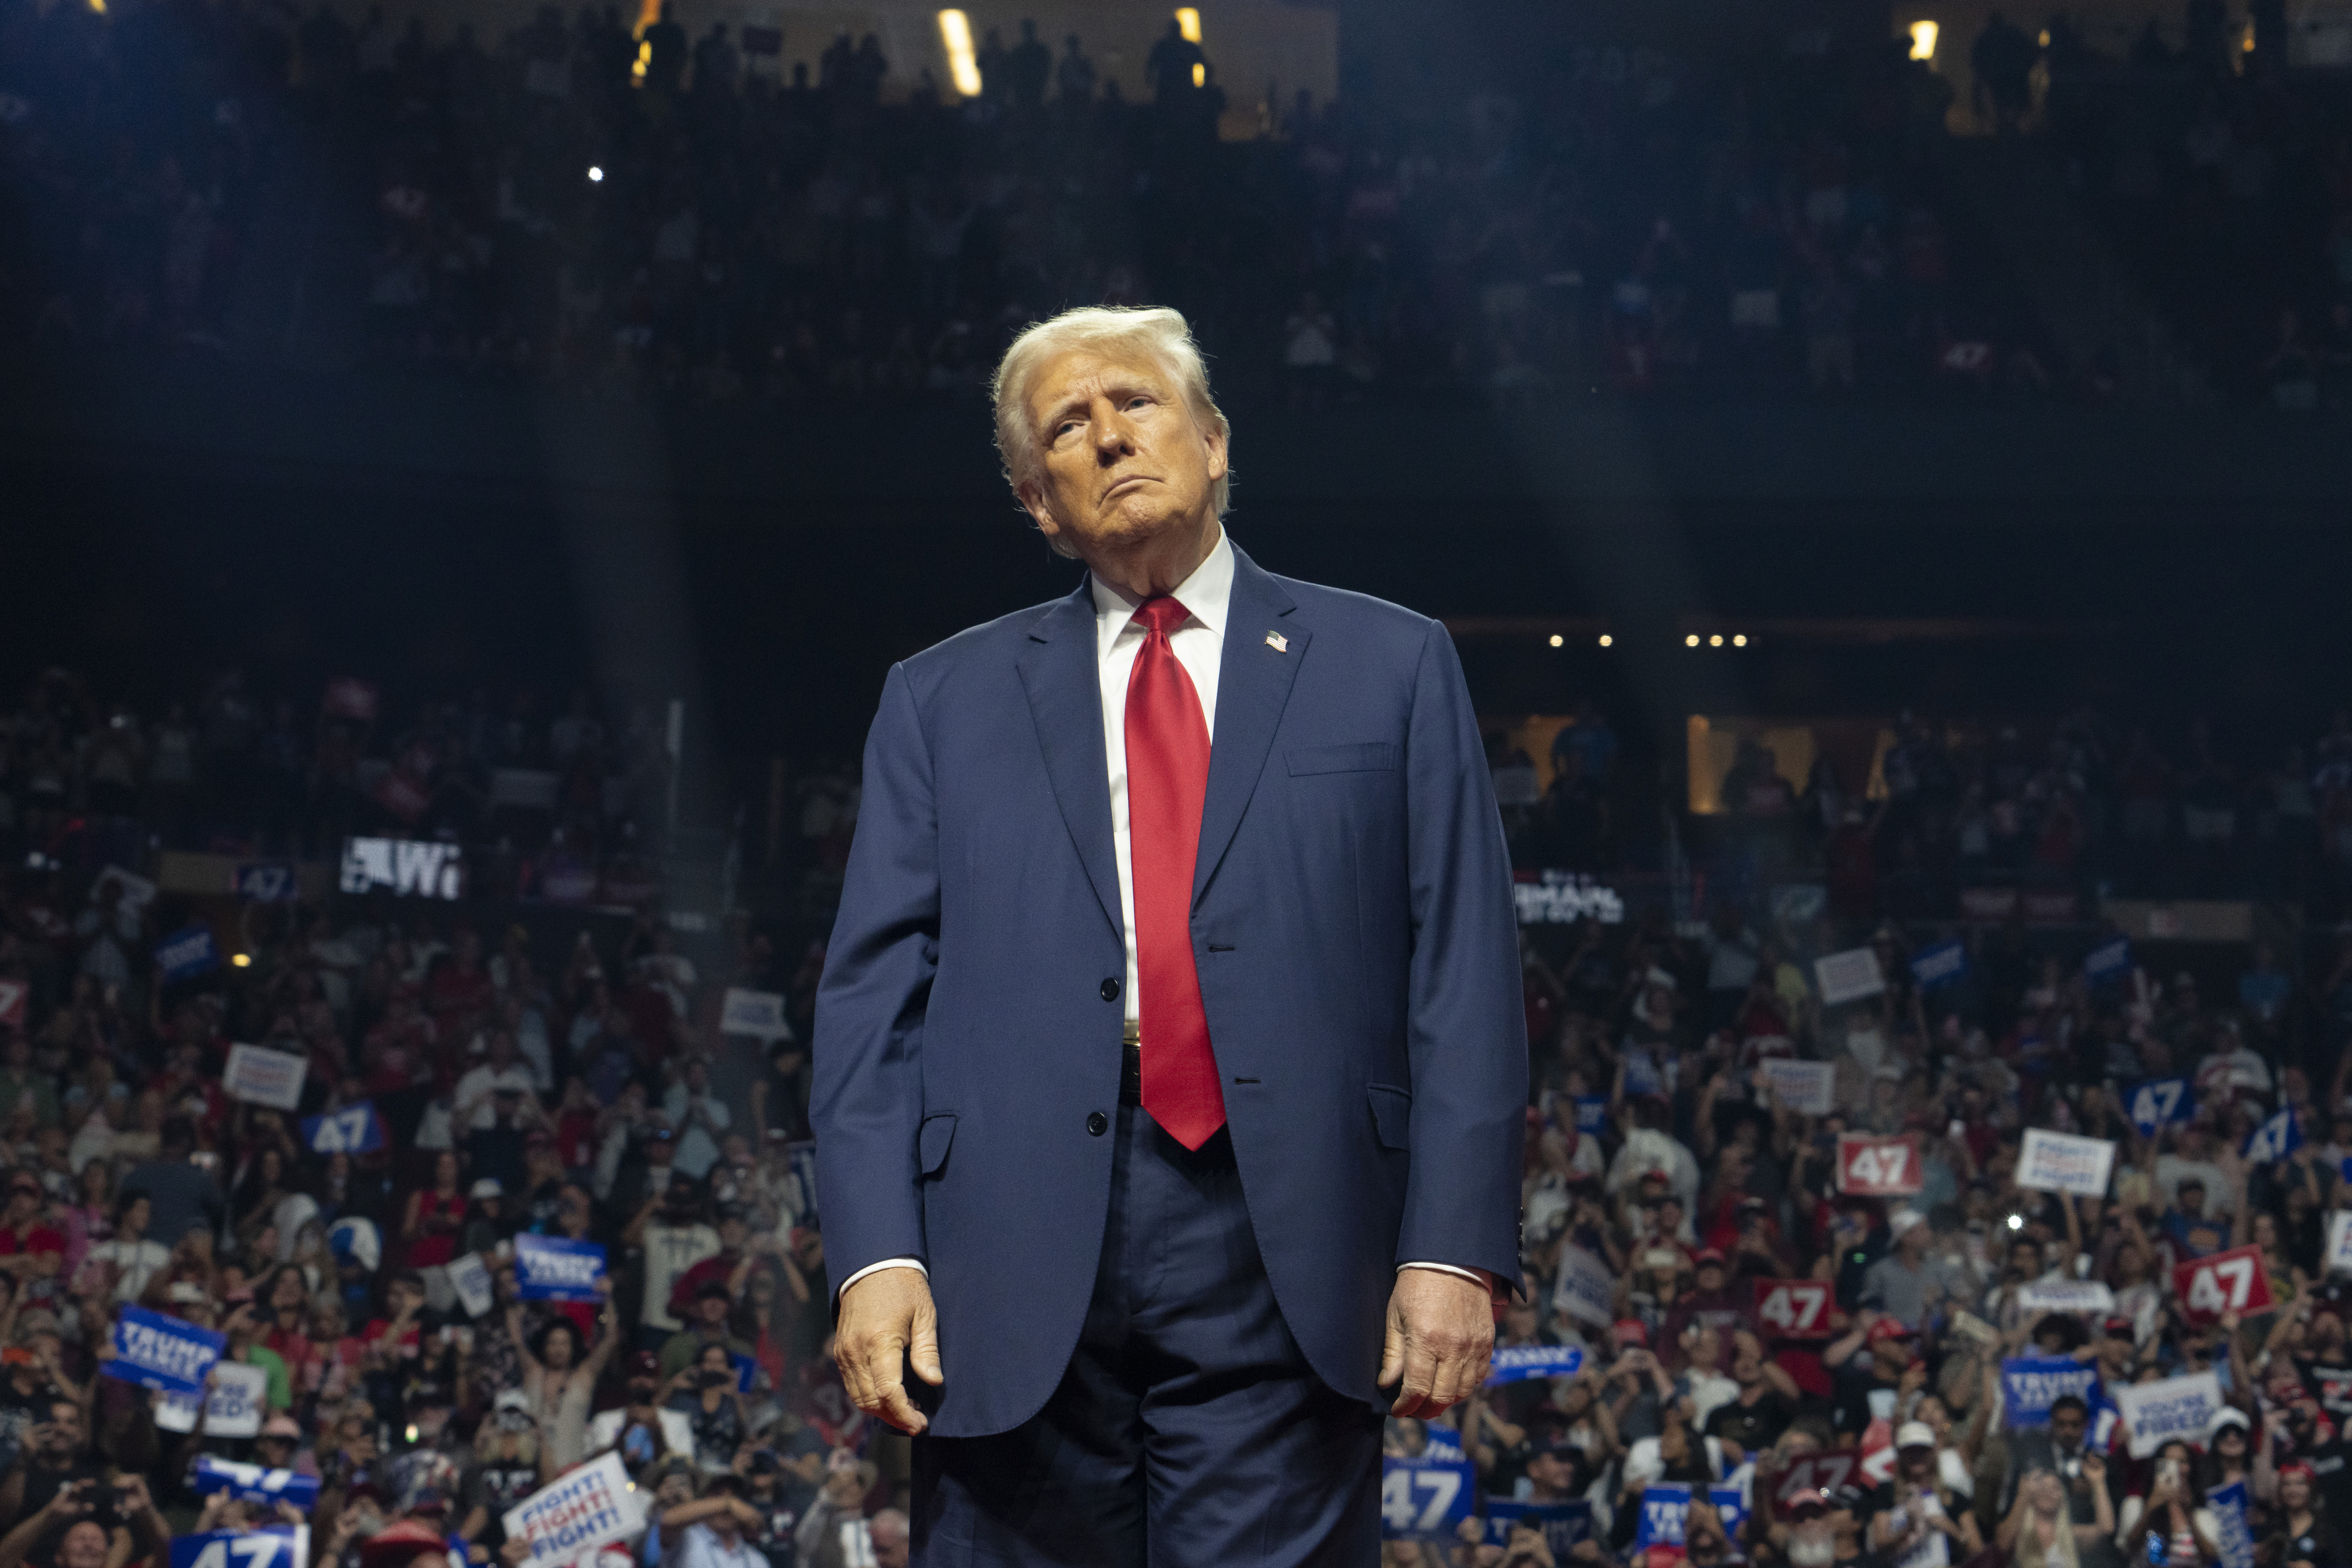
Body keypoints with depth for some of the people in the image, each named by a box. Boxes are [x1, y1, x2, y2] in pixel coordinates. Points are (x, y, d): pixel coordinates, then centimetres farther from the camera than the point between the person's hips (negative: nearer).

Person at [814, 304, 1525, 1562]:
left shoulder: (1389, 667, 12)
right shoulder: (942, 701, 16)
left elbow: (1463, 975, 5)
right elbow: (876, 990, 8)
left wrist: (1455, 1248, -6)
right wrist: (874, 1252, -5)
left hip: (1280, 1273, -1)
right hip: (1014, 1287, 1)